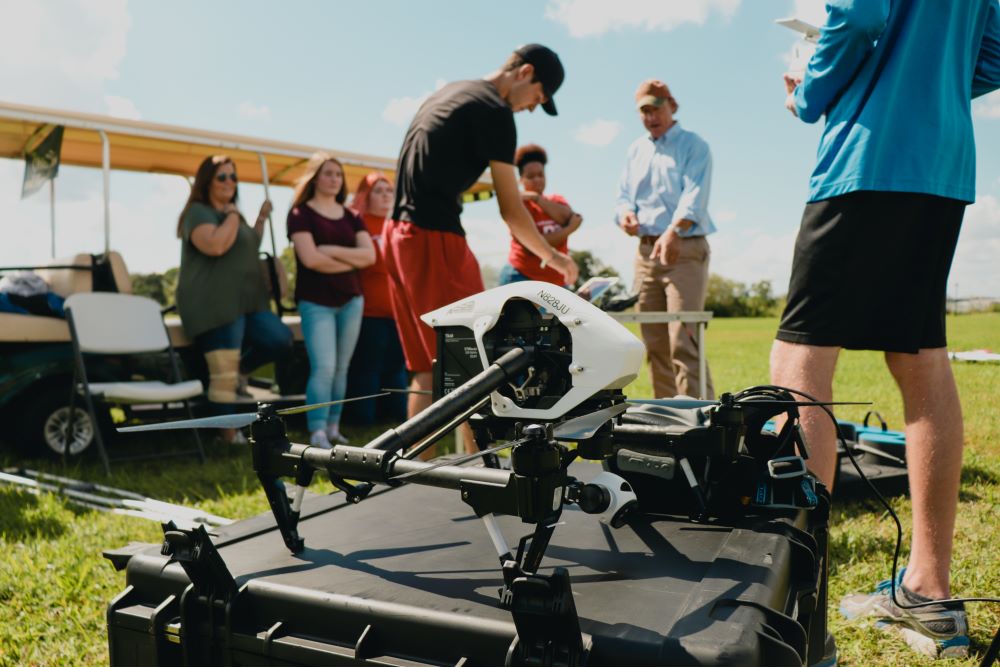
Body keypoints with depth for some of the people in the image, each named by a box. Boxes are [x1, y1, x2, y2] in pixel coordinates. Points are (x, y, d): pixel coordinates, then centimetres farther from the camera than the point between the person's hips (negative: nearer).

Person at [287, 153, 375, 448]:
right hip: (316, 302, -5)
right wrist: (351, 260, -6)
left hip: (351, 300, 5)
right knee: (323, 367, -14)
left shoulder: (351, 217, 13)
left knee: (341, 368, 6)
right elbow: (310, 258, -14)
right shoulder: (301, 213, -1)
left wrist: (332, 250, -11)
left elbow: (369, 255, 0)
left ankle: (333, 428, 14)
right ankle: (317, 434, -11)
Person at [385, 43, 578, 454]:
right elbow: (511, 210, -8)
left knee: (428, 368, 12)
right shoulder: (495, 112, -8)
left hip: (399, 233, 9)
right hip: (436, 238, -9)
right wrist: (552, 256, 6)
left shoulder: (447, 93, 20)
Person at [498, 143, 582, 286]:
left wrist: (537, 198, -11)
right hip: (523, 279, -6)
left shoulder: (557, 200, 16)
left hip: (557, 284, 6)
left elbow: (568, 218, -7)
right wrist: (569, 229, -8)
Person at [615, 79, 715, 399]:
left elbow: (695, 196, -14)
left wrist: (674, 231, -33)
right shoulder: (636, 150, 20)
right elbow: (623, 195, 17)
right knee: (654, 342, 5)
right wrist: (625, 213, -8)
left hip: (685, 250, -6)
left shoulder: (693, 145, 1)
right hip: (646, 251, 6)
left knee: (683, 340, -15)